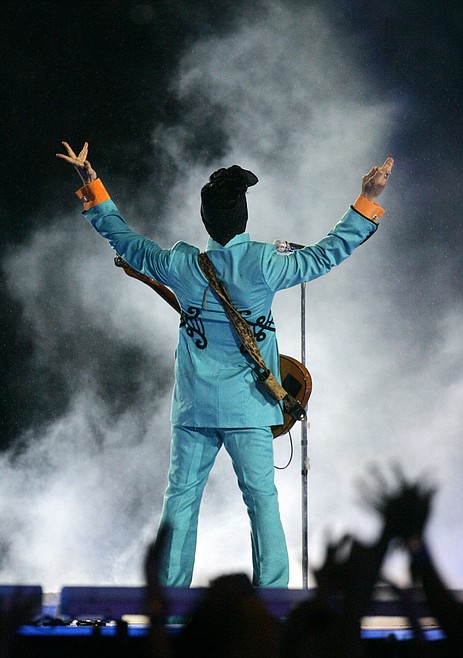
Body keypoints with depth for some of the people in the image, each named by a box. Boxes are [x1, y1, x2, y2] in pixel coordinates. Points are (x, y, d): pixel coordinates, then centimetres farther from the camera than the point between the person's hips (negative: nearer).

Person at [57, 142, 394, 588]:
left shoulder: (181, 266, -3)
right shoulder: (264, 265, -10)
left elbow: (124, 240, 10)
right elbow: (326, 254, -4)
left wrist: (92, 188, 19)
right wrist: (367, 203, -1)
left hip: (193, 405, 2)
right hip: (247, 406, -2)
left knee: (182, 494, 8)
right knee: (262, 497, -1)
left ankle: (170, 589, 10)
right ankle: (272, 590, -4)